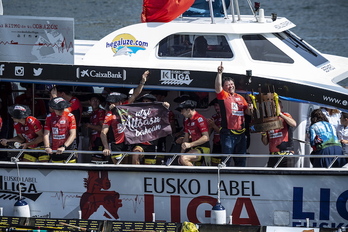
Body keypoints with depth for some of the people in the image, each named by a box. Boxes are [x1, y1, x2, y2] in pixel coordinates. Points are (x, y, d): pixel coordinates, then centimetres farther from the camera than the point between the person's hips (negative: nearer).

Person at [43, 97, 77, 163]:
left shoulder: (70, 116, -5)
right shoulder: (50, 117, 2)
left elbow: (73, 134, -12)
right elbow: (46, 134, -4)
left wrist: (64, 147, -24)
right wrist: (47, 147, -22)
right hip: (54, 151, 3)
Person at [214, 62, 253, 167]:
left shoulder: (240, 98, 18)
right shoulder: (223, 95, 1)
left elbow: (247, 112, 20)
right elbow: (218, 86, -17)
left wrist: (249, 108, -2)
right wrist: (219, 73, -30)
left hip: (241, 133, 6)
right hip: (228, 133, -6)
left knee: (241, 160, 10)